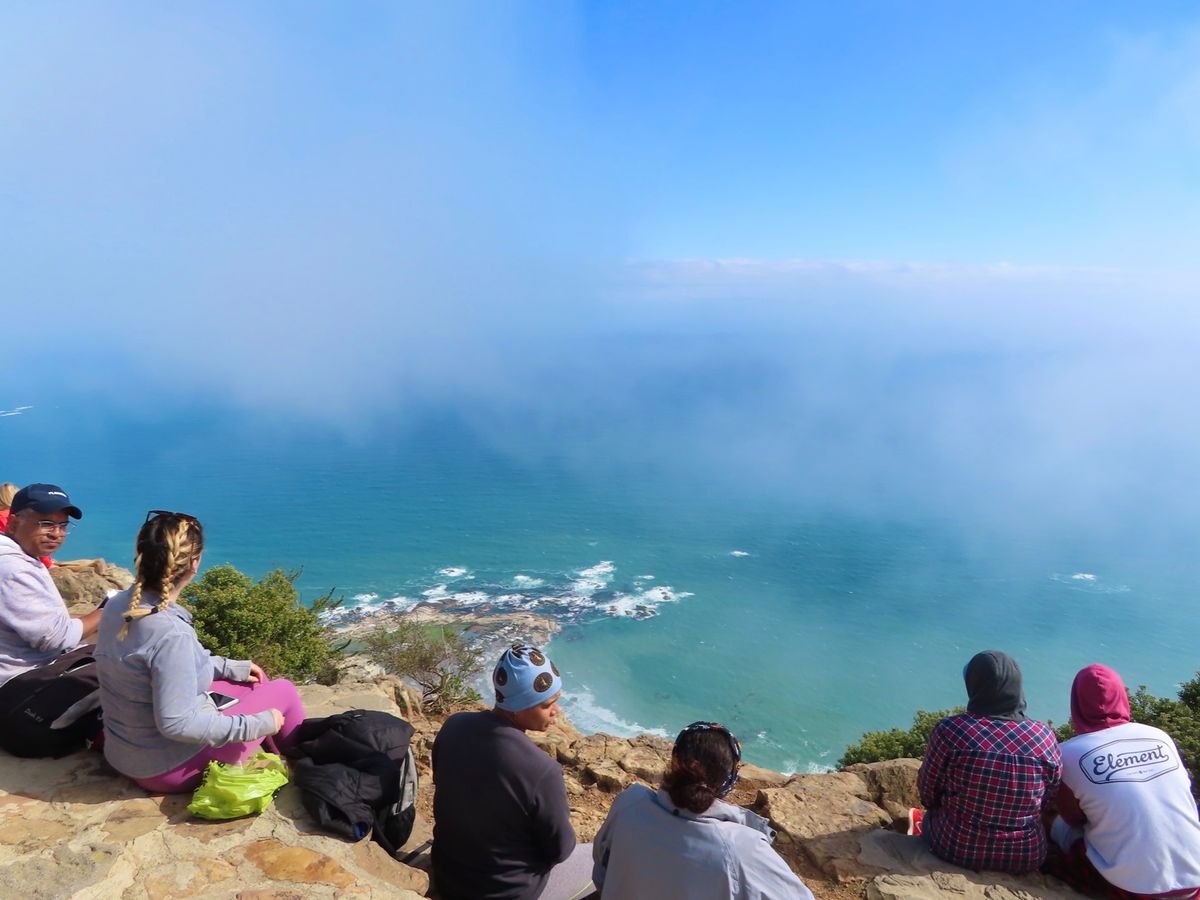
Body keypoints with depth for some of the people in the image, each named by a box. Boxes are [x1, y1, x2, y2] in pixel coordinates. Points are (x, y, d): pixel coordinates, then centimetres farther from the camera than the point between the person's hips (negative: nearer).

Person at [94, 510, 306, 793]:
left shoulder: (118, 604, -6)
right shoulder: (171, 633, -33)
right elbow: (176, 724, -30)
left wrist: (229, 667, 12)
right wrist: (257, 725, -20)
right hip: (168, 768, -8)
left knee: (254, 680, 21)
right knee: (284, 692, 7)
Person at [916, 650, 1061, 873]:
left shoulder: (949, 731, -19)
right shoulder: (1044, 737, -12)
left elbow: (927, 792, -6)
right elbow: (1049, 797, 3)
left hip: (957, 850, -2)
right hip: (1026, 858, 3)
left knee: (932, 815, 30)